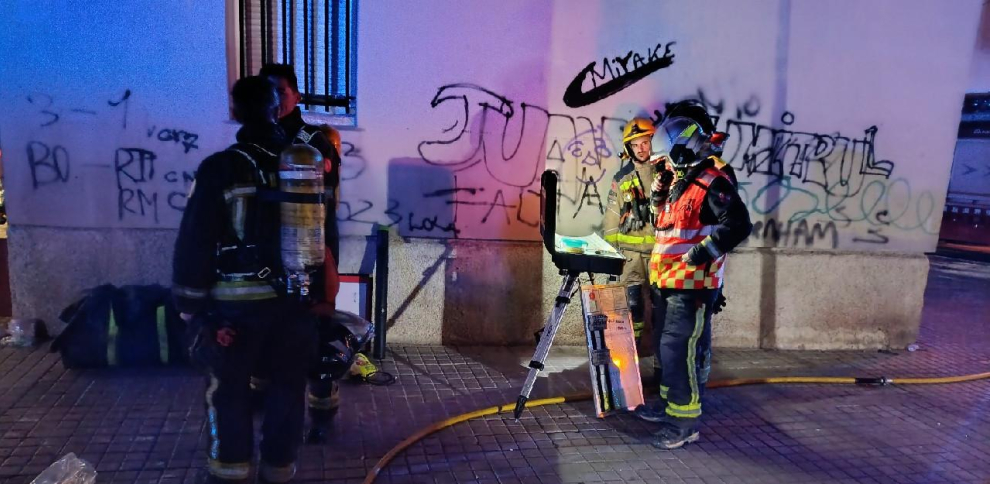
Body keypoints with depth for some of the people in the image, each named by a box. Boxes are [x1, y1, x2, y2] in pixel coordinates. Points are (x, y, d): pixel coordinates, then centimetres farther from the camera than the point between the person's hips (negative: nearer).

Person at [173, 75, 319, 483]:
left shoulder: (219, 169, -10)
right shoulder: (305, 164, 1)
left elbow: (194, 243, -9)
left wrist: (191, 306, -2)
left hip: (237, 304, -3)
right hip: (294, 300, 3)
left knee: (229, 390, 15)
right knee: (288, 387, 15)